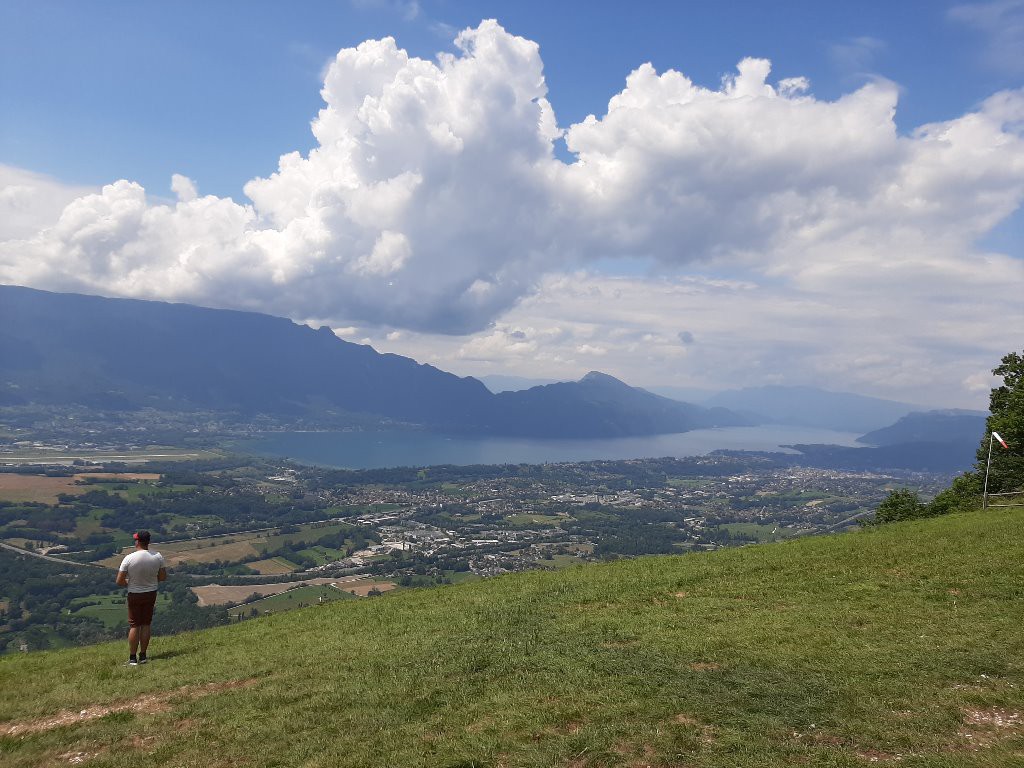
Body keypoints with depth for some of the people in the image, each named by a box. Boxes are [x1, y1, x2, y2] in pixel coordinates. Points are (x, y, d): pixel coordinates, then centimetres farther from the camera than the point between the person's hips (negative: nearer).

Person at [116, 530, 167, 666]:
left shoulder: (129, 558, -20)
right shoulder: (157, 557, -12)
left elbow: (119, 581, -16)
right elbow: (163, 577, -4)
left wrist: (129, 582, 5)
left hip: (134, 595, -2)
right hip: (151, 594, 2)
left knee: (134, 626, 8)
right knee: (146, 625, 13)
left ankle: (132, 658, 12)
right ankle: (143, 656, 18)